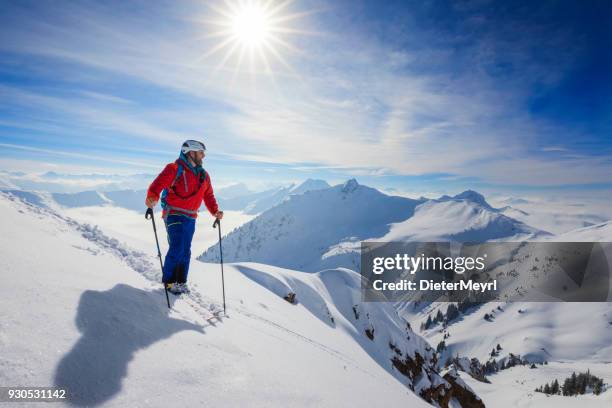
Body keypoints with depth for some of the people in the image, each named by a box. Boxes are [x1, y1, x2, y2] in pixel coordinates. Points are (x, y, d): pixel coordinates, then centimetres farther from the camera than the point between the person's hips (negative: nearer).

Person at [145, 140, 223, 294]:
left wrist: (215, 211, 5)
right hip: (174, 215, -6)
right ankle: (168, 281, 6)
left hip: (190, 218, 7)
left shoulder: (203, 175, 13)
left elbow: (208, 195, 18)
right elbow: (158, 184, -19)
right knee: (177, 249, -12)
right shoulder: (174, 169, -8)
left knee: (186, 251, 10)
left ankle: (180, 282, 22)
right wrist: (152, 198, -39)